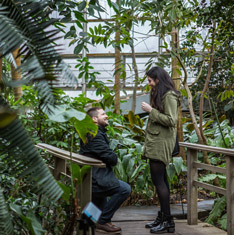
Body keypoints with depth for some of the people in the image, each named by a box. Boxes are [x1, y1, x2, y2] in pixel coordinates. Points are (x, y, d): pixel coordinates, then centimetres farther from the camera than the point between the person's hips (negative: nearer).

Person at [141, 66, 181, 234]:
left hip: (162, 143, -10)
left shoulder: (169, 96, -12)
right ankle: (163, 217, 15)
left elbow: (171, 120, -19)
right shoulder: (158, 94, 19)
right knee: (161, 180, 10)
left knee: (158, 179, -12)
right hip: (155, 142, 10)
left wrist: (151, 110, -16)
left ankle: (168, 221, -9)